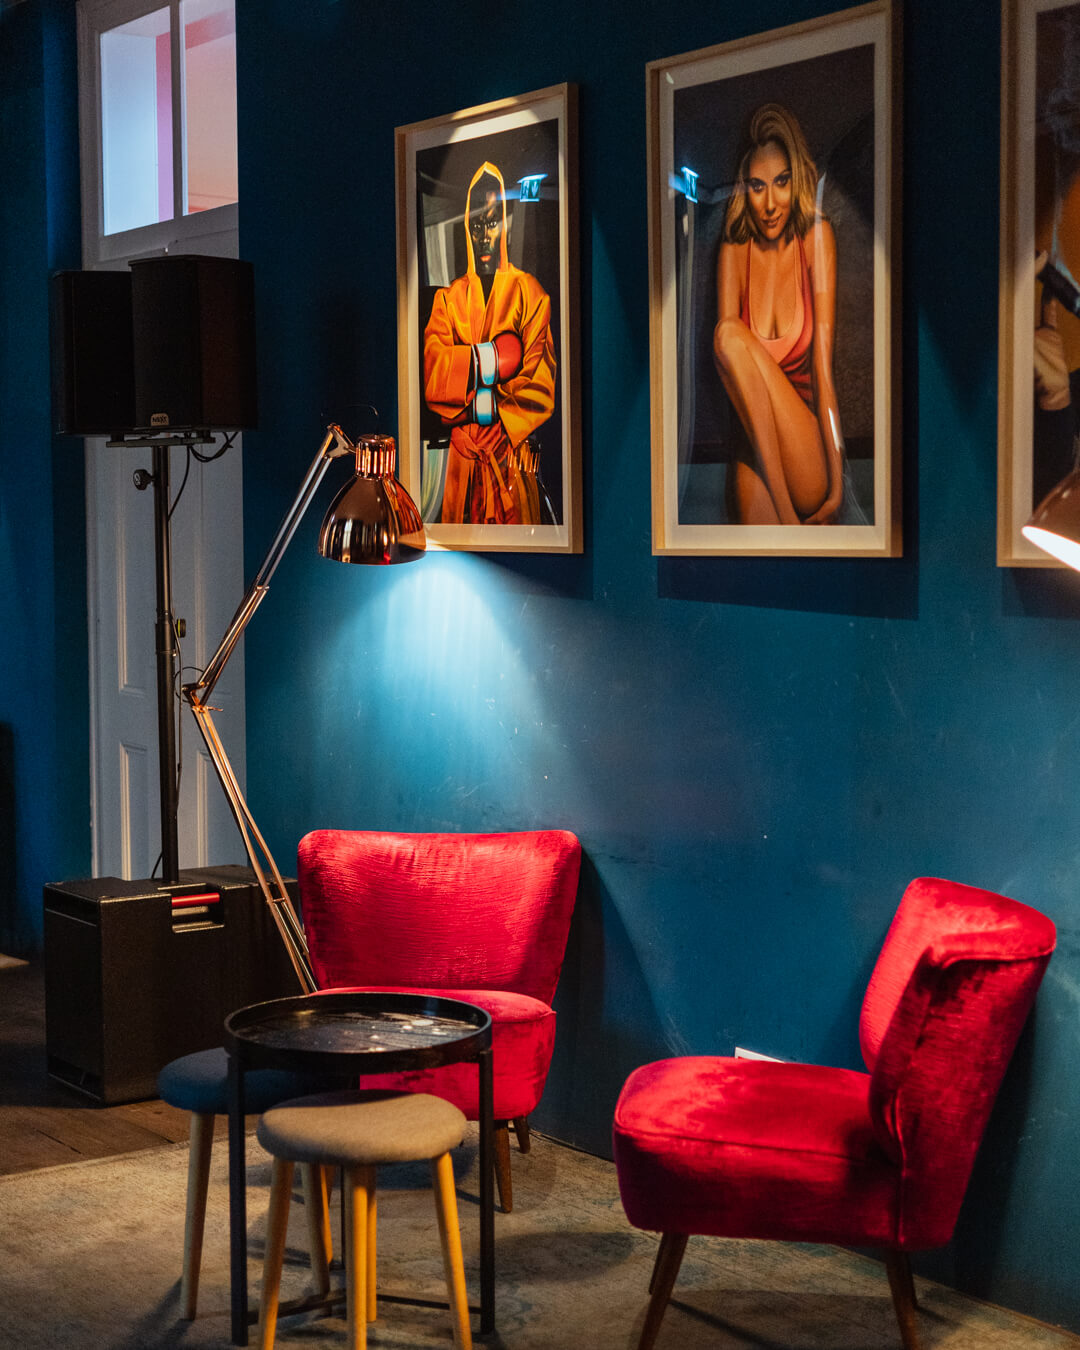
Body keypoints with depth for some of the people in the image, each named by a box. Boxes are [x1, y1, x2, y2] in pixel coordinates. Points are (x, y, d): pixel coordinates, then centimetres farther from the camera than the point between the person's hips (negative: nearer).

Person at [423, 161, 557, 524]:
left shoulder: (529, 293, 3)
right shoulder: (448, 297, 11)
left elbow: (540, 385, -6)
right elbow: (432, 375, -6)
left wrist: (489, 407, -15)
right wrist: (490, 360, -16)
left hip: (513, 455, -2)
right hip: (462, 458, 2)